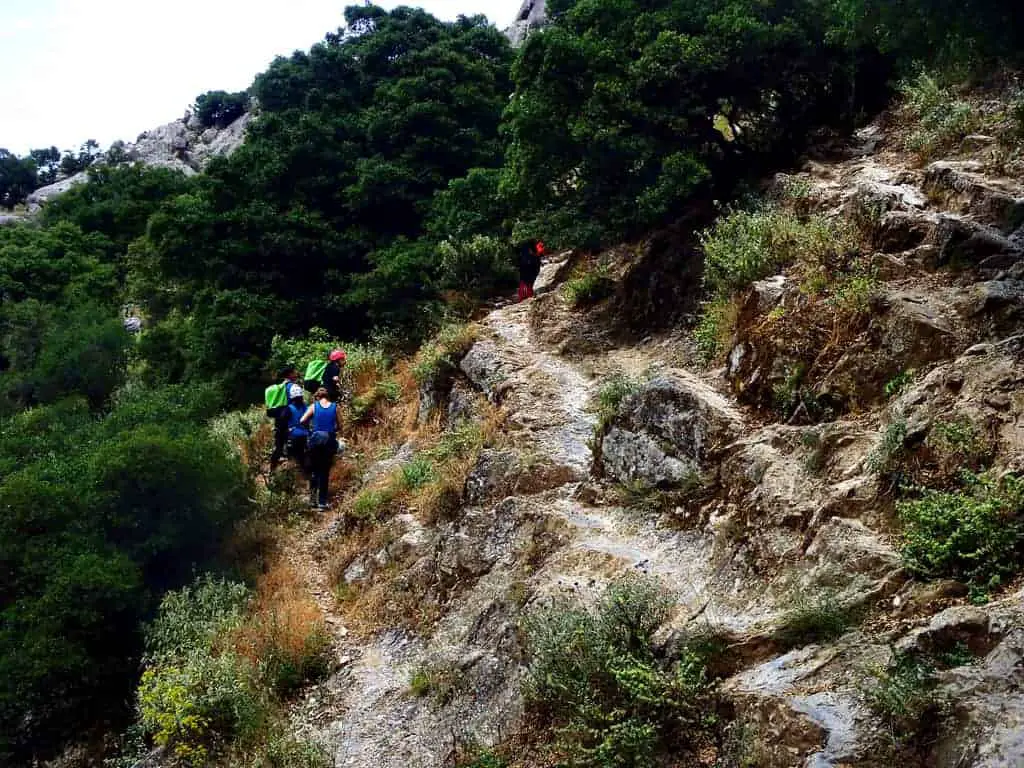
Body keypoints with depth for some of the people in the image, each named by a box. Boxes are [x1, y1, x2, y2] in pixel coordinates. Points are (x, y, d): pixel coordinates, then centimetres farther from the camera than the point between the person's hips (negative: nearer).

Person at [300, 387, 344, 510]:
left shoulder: (314, 406, -1)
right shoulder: (335, 407, 1)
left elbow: (302, 421, -7)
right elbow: (339, 427, 2)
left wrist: (311, 423, 12)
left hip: (316, 440, 0)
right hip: (329, 441, 0)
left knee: (314, 470, 15)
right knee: (325, 472, 7)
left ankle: (313, 498, 3)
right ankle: (322, 502, 6)